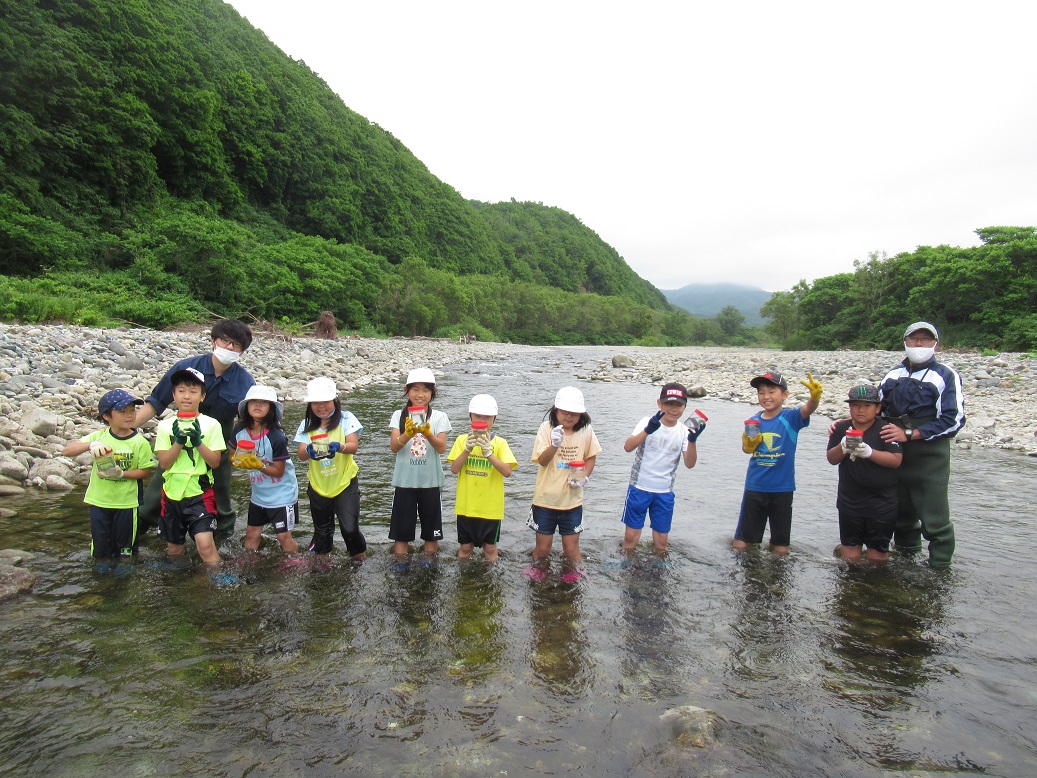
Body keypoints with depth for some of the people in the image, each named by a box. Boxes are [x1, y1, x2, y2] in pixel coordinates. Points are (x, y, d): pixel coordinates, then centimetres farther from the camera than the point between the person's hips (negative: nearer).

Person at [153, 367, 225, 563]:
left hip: (200, 493, -3)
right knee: (174, 549, 15)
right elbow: (164, 463, -5)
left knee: (205, 543, -18)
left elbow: (215, 462, -8)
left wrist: (198, 442, -20)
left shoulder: (211, 425, -4)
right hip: (172, 493, 3)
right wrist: (179, 441, -19)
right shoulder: (166, 426, 2)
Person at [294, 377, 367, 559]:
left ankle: (360, 554, 20)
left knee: (350, 528, -7)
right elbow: (301, 455, -7)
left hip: (345, 483, -3)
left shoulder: (345, 419, -5)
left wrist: (339, 447, -37)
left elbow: (354, 446, -15)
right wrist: (309, 450, -30)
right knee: (322, 530, 16)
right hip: (318, 485, 3)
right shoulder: (307, 424, 2)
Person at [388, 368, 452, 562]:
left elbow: (442, 448, -13)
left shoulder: (439, 417, -3)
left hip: (431, 481, 0)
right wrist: (408, 434, -32)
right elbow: (394, 447, -13)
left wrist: (427, 433, -32)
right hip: (404, 481, 0)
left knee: (431, 530, 13)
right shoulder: (399, 415, -2)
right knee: (401, 530, 9)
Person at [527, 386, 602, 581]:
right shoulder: (547, 428, -11)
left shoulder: (586, 431, -4)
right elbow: (542, 460, -19)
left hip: (572, 500, 1)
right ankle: (538, 569, 43)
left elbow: (591, 457, 9)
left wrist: (585, 477, -8)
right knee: (542, 547, 12)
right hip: (545, 498, -1)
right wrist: (555, 444, -38)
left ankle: (570, 573, 39)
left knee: (571, 549, 9)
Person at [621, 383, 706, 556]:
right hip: (639, 488, -2)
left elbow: (690, 463, -10)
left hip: (665, 492, 2)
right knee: (631, 536, 4)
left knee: (661, 541, 10)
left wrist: (692, 440, -27)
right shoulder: (648, 422, -8)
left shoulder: (684, 431, -1)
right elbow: (627, 447, -22)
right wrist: (648, 430, -38)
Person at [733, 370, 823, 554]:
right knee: (741, 541, 11)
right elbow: (747, 449, 7)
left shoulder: (790, 418, -8)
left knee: (781, 546, 11)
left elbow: (808, 409, -28)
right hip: (754, 487, 2)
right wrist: (748, 445, -16)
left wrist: (815, 397, -49)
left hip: (782, 488, -2)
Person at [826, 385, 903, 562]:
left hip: (882, 501, -2)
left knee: (879, 548, 10)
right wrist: (843, 448, -21)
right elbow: (831, 459, -1)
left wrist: (870, 452, -29)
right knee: (849, 544, 15)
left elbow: (896, 460, -17)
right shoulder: (841, 429, -1)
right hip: (849, 499, 3)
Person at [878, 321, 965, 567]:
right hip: (895, 456, 5)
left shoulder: (946, 376, -3)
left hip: (929, 458, -5)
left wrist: (908, 434, -18)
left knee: (934, 519, -3)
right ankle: (906, 556, 31)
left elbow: (953, 420, -12)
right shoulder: (894, 375, 14)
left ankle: (940, 568, 10)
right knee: (901, 513, 15)